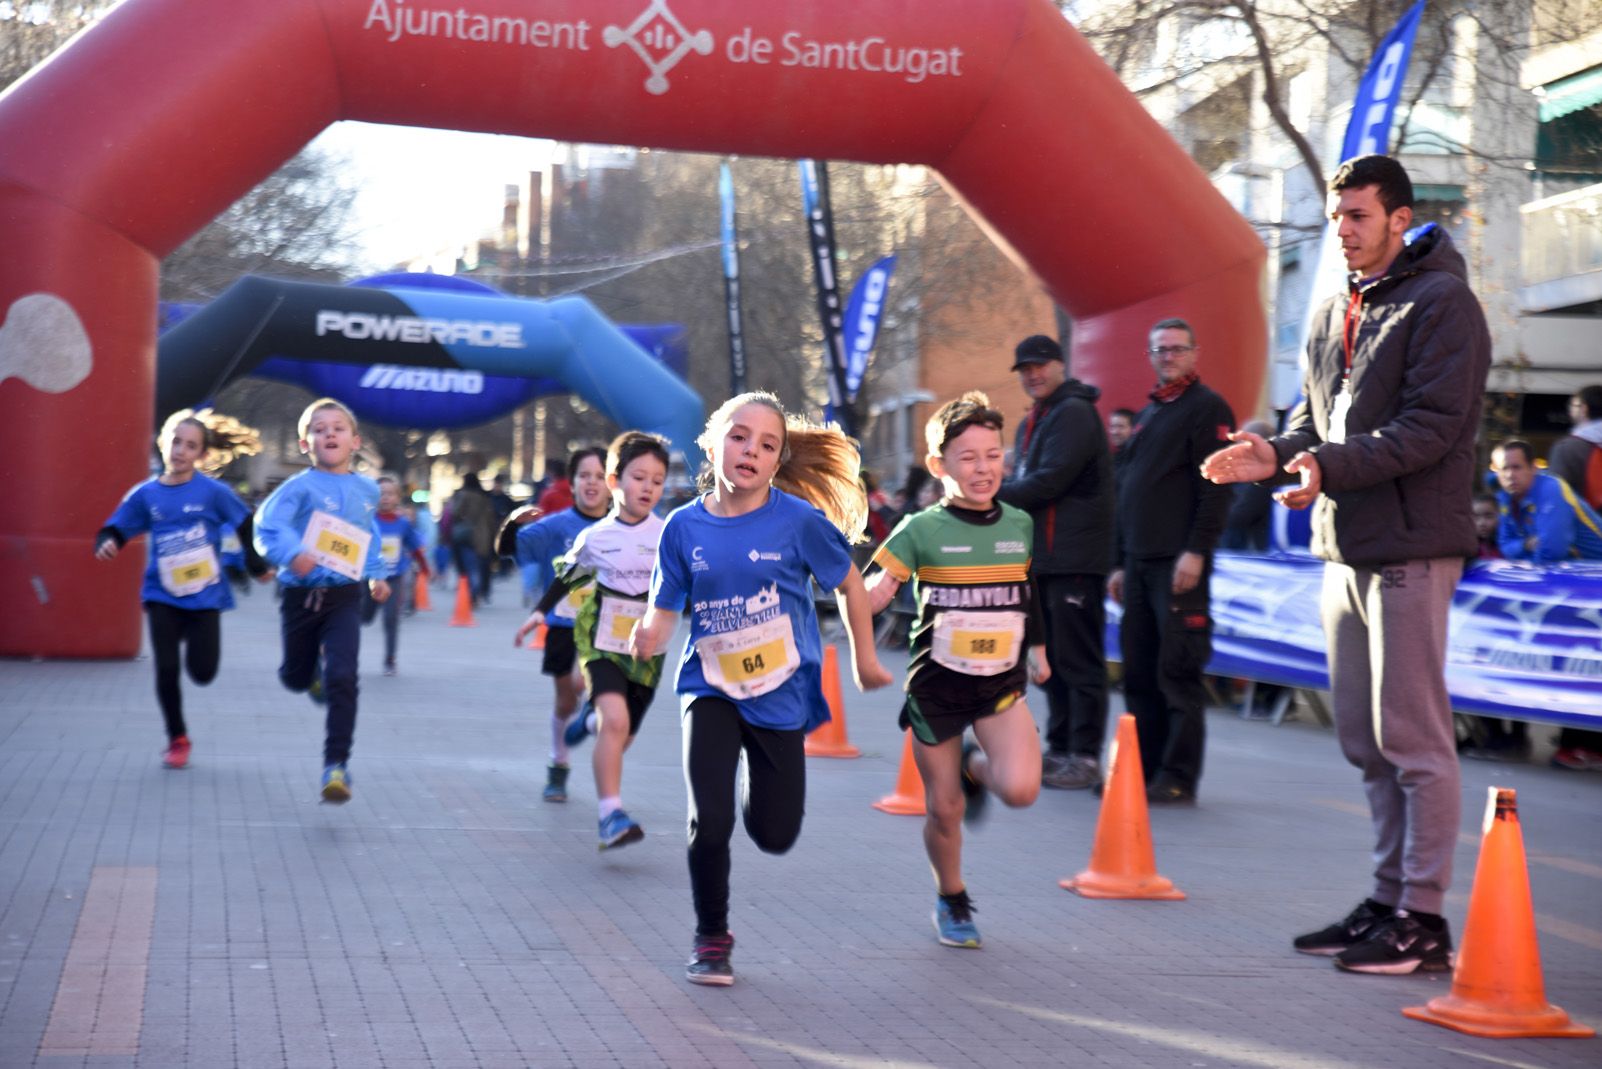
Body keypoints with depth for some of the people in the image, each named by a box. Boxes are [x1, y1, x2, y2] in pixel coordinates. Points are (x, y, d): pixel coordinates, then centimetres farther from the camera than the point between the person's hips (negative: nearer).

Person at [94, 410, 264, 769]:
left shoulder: (213, 492, -7)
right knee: (166, 669, -3)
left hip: (204, 595, -1)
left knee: (202, 672, -2)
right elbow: (116, 529, 3)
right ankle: (177, 739, 15)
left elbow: (246, 524, 3)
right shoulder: (145, 494, -1)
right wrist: (106, 544, -18)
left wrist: (258, 565, 5)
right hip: (162, 594, 1)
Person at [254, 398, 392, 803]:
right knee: (295, 678, 15)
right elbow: (268, 523, -24)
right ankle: (315, 671, 53)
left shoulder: (367, 490, 6)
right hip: (301, 595, -1)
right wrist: (292, 552, -41)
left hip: (344, 597, 1)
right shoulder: (301, 487, -9)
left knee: (342, 679, -14)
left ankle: (336, 765, -9)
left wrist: (377, 574, 19)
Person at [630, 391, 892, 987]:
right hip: (711, 690, 0)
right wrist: (648, 636, -23)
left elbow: (848, 585, 2)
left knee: (775, 836, 8)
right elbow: (665, 609, 0)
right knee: (709, 823, -14)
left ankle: (757, 779, 46)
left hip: (780, 693, 0)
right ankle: (711, 940, 11)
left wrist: (864, 659, 9)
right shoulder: (685, 527, -6)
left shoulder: (799, 519, -12)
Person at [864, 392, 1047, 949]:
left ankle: (975, 769, 15)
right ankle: (952, 901, 32)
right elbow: (872, 592, -15)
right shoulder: (922, 531, -9)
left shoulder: (1020, 525, 2)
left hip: (1001, 681, 2)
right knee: (944, 810, 6)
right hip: (937, 683, -2)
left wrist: (1037, 648, 26)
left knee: (1020, 788, -20)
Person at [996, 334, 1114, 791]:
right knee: (1052, 658, 14)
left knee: (1078, 659, -8)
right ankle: (1060, 749, 21)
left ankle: (1085, 757, -6)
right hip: (1043, 556, 10)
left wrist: (991, 496, -10)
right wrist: (999, 492, 0)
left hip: (1075, 557, -10)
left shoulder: (1074, 413, -11)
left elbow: (1050, 481, -19)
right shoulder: (1033, 422, 20)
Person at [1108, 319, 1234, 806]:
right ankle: (1144, 769, 14)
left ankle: (1178, 779, -5)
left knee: (1178, 671, -8)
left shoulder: (1207, 408, -3)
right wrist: (1121, 564, 21)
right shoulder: (1148, 415, 23)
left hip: (1179, 564, -8)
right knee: (1139, 673, 8)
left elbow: (1215, 487, -13)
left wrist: (1196, 551, -20)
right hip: (1140, 563, 8)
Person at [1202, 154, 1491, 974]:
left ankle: (1423, 918, 0)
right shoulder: (1335, 314, 17)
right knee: (1365, 739, 13)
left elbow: (1433, 426, -17)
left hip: (1410, 547, -8)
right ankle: (1388, 899, 22)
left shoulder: (1440, 302, -8)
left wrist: (1333, 464, -27)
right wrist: (1276, 452, 0)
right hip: (1346, 546, 9)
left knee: (1412, 735, -6)